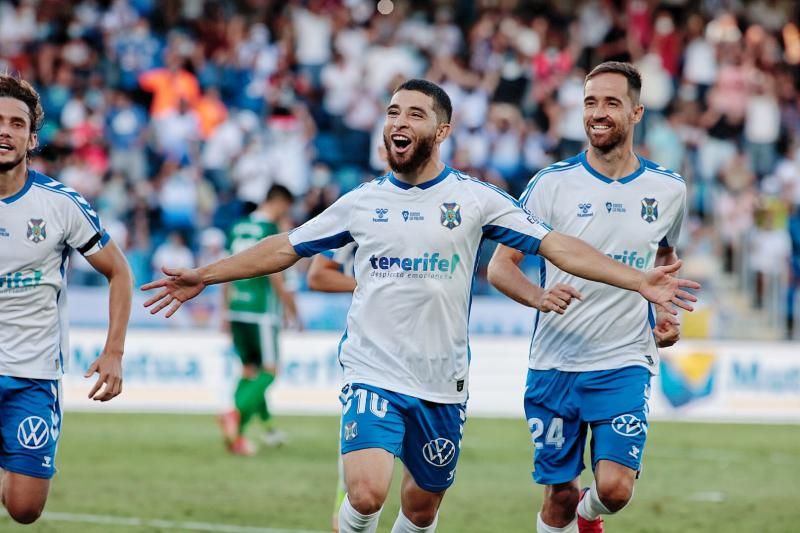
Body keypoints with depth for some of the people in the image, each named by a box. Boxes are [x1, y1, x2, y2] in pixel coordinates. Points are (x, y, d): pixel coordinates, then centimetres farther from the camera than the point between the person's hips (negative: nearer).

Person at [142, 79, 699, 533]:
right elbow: (284, 248, 13)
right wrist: (202, 276, 12)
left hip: (442, 385, 1)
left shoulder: (474, 198, 0)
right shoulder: (362, 202, 4)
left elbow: (557, 245, -2)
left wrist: (640, 280, -10)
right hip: (374, 375, -1)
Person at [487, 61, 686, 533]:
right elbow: (500, 266, -3)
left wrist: (666, 314, 6)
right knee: (560, 495, 3)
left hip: (625, 365, 1)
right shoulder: (553, 183, -4)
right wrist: (540, 297, -23)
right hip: (555, 364, 0)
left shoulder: (668, 189, 4)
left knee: (615, 488, -13)